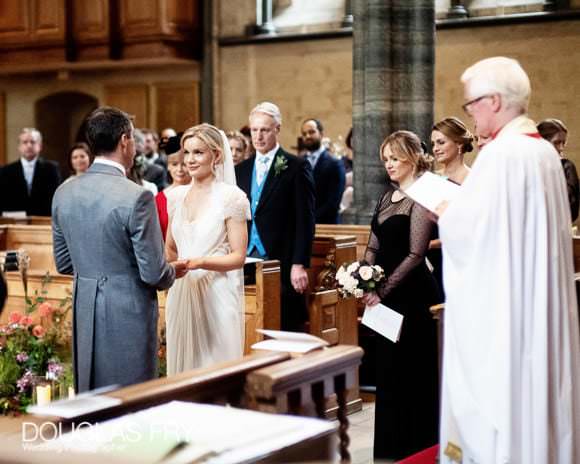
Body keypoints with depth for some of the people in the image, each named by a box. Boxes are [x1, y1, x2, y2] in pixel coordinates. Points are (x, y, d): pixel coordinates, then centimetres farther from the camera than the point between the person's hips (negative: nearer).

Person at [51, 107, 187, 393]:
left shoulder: (64, 193, 2)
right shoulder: (136, 197, -17)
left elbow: (63, 264, 11)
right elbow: (153, 273, -14)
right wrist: (173, 273, 7)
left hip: (84, 315, 6)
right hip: (128, 316, -6)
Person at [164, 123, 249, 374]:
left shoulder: (231, 196, -7)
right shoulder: (178, 195, 9)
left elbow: (238, 257, -8)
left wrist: (200, 262, -22)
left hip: (216, 294, -5)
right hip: (181, 291, 5)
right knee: (182, 366, 10)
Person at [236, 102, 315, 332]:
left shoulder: (297, 167, -2)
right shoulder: (241, 170, 14)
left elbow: (305, 219, -6)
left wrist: (299, 265, -12)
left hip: (282, 263, -4)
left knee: (286, 326, -3)